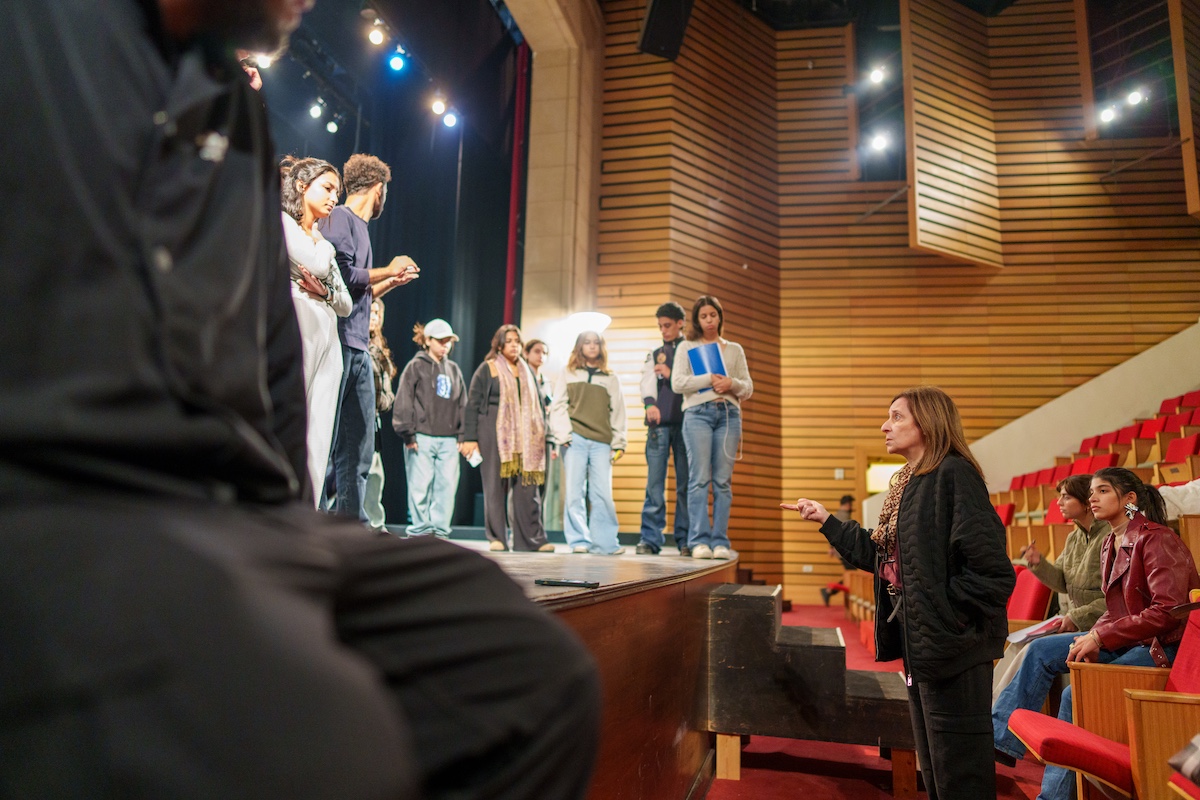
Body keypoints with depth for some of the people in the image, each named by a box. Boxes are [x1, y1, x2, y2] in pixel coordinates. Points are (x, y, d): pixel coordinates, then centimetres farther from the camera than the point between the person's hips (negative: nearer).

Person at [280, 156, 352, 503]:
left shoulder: (320, 240, 27)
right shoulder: (282, 221, 5)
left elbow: (346, 304, 21)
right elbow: (316, 264, -12)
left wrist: (326, 292, -1)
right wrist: (324, 242, 9)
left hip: (328, 344, 8)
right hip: (296, 336, -8)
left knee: (317, 447, 0)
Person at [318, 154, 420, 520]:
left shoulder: (359, 227, 24)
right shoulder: (339, 218, -2)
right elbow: (343, 276, -16)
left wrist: (392, 282, 29)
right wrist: (389, 270, -3)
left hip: (358, 351, 9)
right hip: (337, 342, -9)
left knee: (359, 451, 8)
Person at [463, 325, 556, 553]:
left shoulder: (528, 371, 17)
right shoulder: (487, 369, 5)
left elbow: (539, 404, 18)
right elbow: (472, 404, 1)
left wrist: (542, 435, 9)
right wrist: (470, 438, -7)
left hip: (525, 438, 3)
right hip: (495, 435, -3)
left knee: (528, 487, -1)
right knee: (496, 487, 0)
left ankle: (532, 538, 1)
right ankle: (497, 538, 6)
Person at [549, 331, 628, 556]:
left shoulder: (611, 379, 17)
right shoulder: (568, 374, 15)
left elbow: (617, 412, 13)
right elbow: (558, 407, 7)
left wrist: (618, 443, 5)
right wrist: (563, 435, -5)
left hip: (601, 441, 1)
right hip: (575, 439, 0)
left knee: (602, 493, -6)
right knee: (575, 492, -3)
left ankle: (604, 542, -2)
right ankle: (579, 541, 2)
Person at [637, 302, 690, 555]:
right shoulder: (655, 354, 20)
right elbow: (647, 381, 4)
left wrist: (671, 375, -6)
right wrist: (650, 403, -15)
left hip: (685, 422, -1)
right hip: (659, 423, 2)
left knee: (686, 483, -1)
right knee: (654, 482, -3)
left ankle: (685, 540, 2)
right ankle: (650, 539, -2)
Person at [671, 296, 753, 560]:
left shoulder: (735, 349, 21)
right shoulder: (686, 347, 14)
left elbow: (748, 388, 15)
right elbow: (677, 383, 1)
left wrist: (732, 383, -6)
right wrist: (709, 379, -11)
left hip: (729, 414, 2)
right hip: (698, 413, -2)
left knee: (723, 480, -2)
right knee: (699, 478, -9)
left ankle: (720, 542, -1)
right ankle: (699, 541, -8)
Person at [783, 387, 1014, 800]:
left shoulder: (954, 475, -16)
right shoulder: (909, 483, 13)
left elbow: (992, 570, -22)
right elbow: (883, 555, 16)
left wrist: (948, 614, -18)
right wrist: (827, 521, 16)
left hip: (953, 647, -10)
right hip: (921, 643, 10)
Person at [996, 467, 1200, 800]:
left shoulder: (1156, 539, -16)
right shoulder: (1110, 544, 11)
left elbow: (1168, 611, -25)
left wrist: (1101, 637, -25)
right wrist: (1093, 640, -6)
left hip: (1162, 647, -9)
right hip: (1127, 640, 9)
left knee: (1076, 694, -23)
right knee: (1041, 650, -6)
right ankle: (1000, 735, -5)